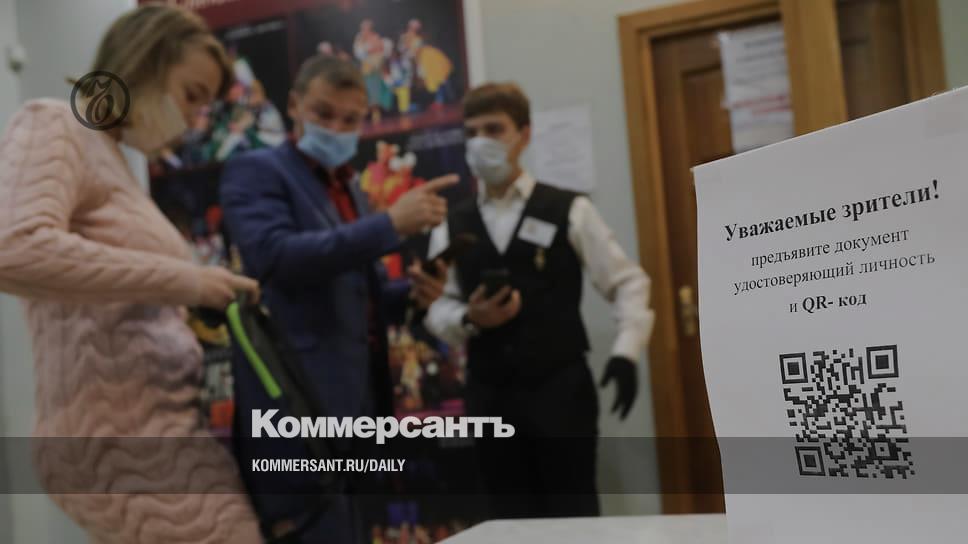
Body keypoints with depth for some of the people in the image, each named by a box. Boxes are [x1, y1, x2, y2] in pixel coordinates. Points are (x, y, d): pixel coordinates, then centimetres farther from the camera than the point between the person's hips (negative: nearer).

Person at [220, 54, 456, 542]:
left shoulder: (348, 187, 20)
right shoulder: (255, 171, -4)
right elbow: (274, 255, -22)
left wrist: (410, 292, 4)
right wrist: (391, 223, -25)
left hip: (354, 403, 8)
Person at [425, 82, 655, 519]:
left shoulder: (568, 210, 1)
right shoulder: (451, 228, 9)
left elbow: (627, 282, 1)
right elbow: (436, 307, 7)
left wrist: (626, 351, -11)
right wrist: (468, 320, -14)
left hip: (561, 387, -2)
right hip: (490, 395, 3)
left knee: (574, 515, 2)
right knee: (512, 519, 9)